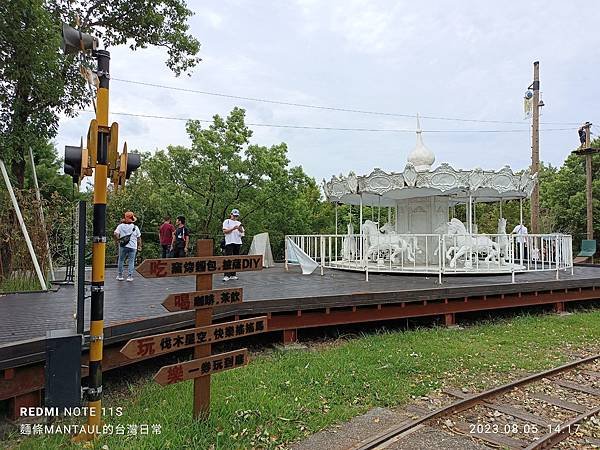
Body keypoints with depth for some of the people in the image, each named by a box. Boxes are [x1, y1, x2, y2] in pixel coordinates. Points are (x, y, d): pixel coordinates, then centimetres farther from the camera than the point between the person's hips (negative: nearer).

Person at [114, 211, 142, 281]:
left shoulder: (121, 226, -1)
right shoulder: (135, 227, 1)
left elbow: (115, 234, -13)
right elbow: (139, 238, 3)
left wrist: (119, 239, 3)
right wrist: (139, 246, 11)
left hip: (123, 246, 1)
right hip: (132, 247, 0)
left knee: (121, 260, 14)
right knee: (131, 261, 4)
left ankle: (120, 275, 20)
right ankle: (130, 276, 2)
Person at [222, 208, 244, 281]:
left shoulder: (239, 223, 20)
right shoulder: (227, 221, 4)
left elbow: (242, 233, 15)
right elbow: (224, 231, -7)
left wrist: (240, 229, -7)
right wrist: (233, 228, -17)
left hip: (238, 242, 6)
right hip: (229, 242, -5)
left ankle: (233, 275, 10)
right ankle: (227, 275, -15)